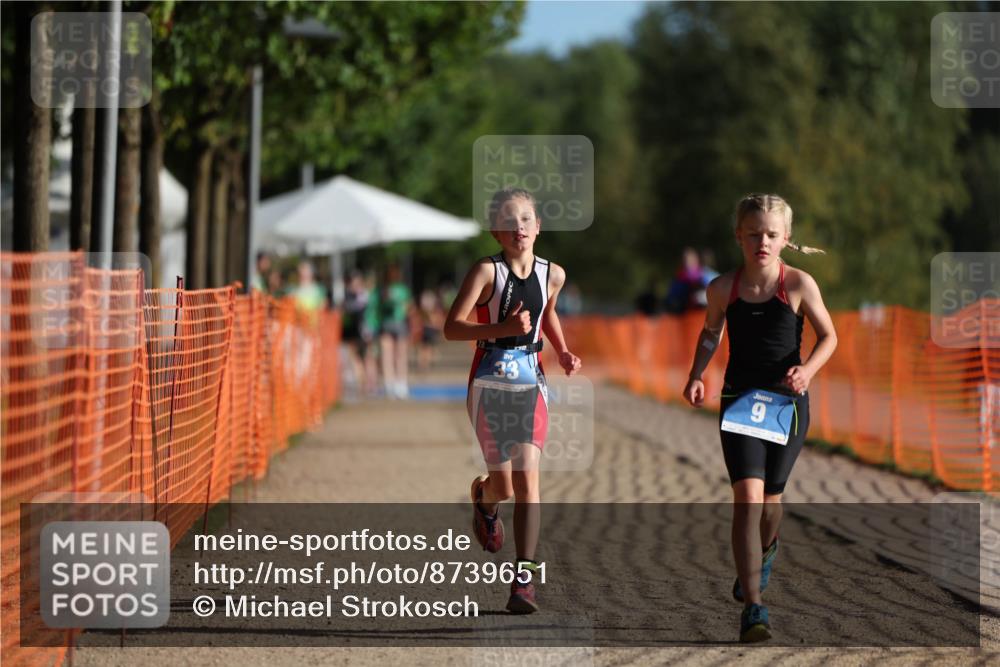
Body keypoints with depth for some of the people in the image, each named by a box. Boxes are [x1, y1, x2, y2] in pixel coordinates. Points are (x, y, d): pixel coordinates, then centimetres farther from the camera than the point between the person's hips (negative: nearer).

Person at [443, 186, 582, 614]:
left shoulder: (552, 274, 4)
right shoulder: (487, 271, -10)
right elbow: (451, 327, -17)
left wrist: (563, 353, 11)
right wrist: (503, 328, -30)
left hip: (530, 383, 3)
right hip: (490, 383, -3)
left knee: (527, 477, -10)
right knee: (504, 485, 2)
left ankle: (524, 578, -9)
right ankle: (483, 497, 41)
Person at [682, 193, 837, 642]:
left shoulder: (799, 285, -10)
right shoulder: (723, 288, -4)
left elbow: (829, 336, 0)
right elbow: (711, 333, 15)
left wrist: (808, 369, -19)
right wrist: (696, 376, 0)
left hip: (787, 401, 0)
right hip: (740, 401, 0)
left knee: (770, 497, 13)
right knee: (747, 496, -15)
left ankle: (765, 551, 50)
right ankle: (752, 607, -18)